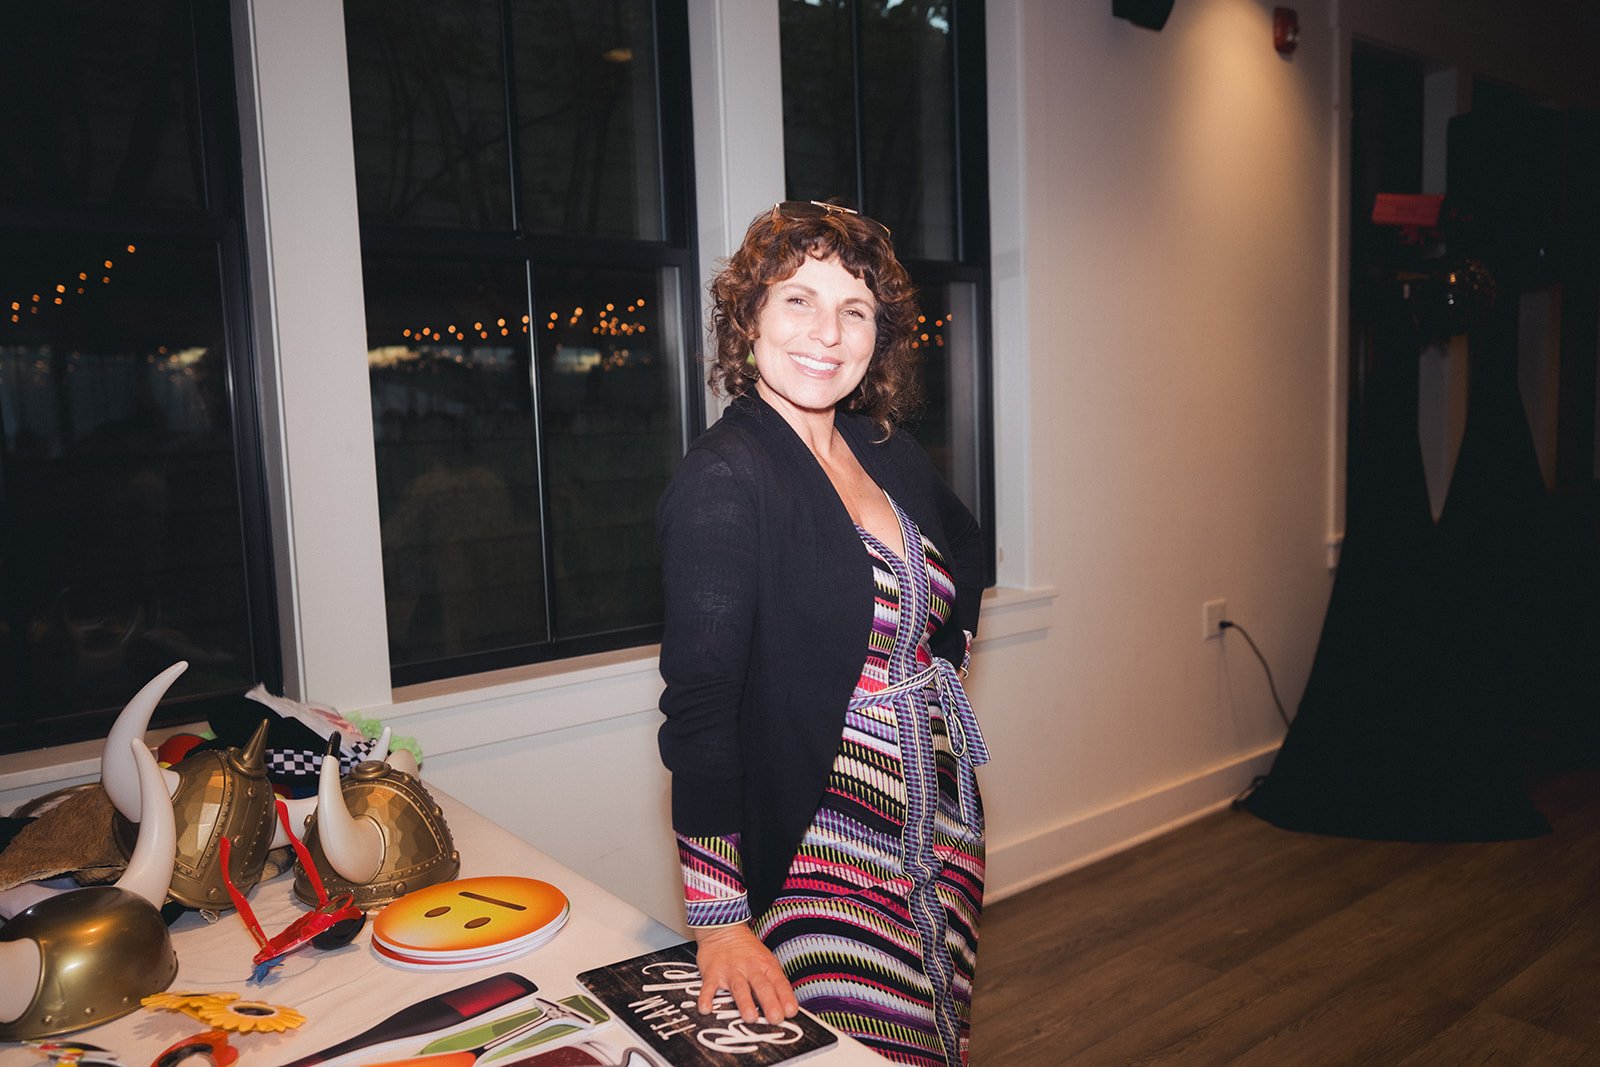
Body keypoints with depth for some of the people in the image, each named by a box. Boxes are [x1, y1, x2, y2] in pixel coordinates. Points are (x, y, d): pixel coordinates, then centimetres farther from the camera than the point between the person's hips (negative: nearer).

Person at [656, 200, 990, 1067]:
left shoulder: (886, 451, 4)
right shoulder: (722, 480, -18)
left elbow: (965, 546, 26)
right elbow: (698, 707, -22)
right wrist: (719, 922, -24)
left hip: (941, 832, 7)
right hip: (819, 854, -7)